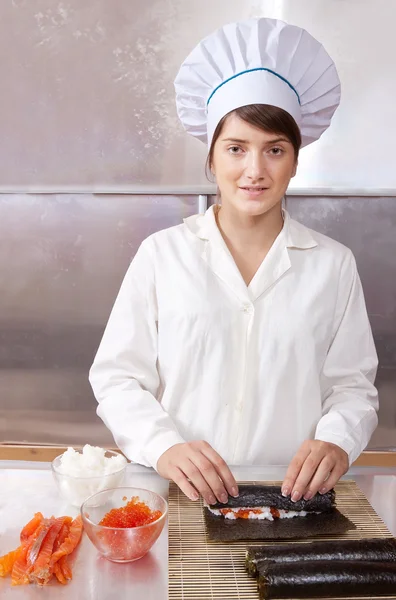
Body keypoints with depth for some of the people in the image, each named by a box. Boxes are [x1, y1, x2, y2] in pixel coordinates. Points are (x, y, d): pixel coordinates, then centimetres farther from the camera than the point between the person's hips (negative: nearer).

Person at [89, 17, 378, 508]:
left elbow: (352, 384, 9)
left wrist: (337, 441, -12)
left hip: (294, 498, 2)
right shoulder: (161, 254, 3)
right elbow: (117, 377, 1)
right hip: (183, 498, -1)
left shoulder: (333, 264, 7)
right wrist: (163, 446, -16)